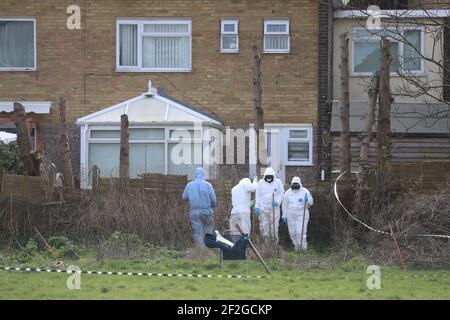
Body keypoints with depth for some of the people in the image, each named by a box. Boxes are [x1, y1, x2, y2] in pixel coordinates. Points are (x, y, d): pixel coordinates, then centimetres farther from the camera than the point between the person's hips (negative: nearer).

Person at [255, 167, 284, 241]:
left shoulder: (278, 182, 5)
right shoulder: (261, 183, 7)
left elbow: (281, 193, 5)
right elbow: (258, 195, 9)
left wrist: (277, 202, -12)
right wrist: (257, 207, 3)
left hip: (274, 208, -1)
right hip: (263, 207, 1)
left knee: (274, 224, -3)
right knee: (263, 225, -3)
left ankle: (274, 239, 5)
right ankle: (265, 239, 4)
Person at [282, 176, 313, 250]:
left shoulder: (305, 192, -3)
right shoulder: (288, 193, 3)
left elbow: (311, 203, 1)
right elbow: (285, 205, 8)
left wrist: (307, 200, -22)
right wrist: (284, 215, 5)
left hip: (302, 215, -3)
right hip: (291, 216, 3)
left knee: (301, 232, -12)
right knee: (292, 232, 5)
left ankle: (303, 248, -3)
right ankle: (297, 246, 22)